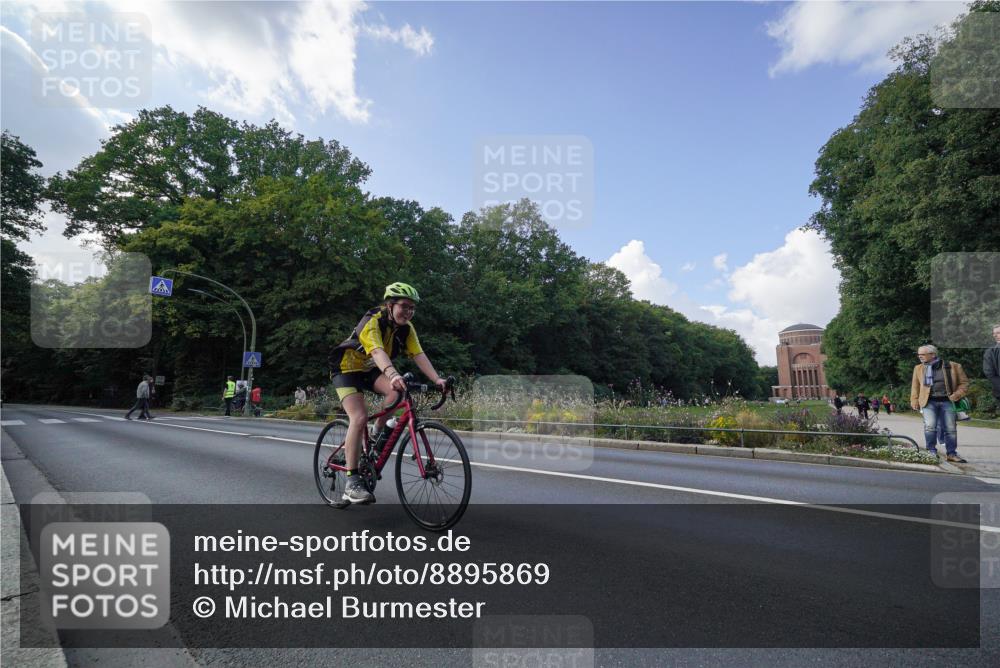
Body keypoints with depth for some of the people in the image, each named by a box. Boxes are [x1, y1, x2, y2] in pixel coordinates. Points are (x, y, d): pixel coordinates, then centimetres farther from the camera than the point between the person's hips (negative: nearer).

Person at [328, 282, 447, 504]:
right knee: (359, 417, -24)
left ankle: (378, 435, -1)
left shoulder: (406, 328, -9)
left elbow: (419, 355, -20)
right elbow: (378, 352, -46)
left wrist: (437, 379, -35)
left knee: (398, 391, -25)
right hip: (348, 369, -6)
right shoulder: (372, 322, -28)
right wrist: (393, 375, -64)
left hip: (371, 370, 6)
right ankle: (352, 482, -16)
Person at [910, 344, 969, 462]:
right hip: (928, 402, 0)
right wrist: (914, 401, 9)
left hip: (947, 401, 0)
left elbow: (964, 382, 8)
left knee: (951, 428, 3)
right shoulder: (918, 368, 9)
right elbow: (915, 386, 14)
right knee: (929, 427, -13)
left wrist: (957, 395, -6)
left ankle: (952, 454, 13)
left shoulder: (953, 367, 2)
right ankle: (931, 452, -4)